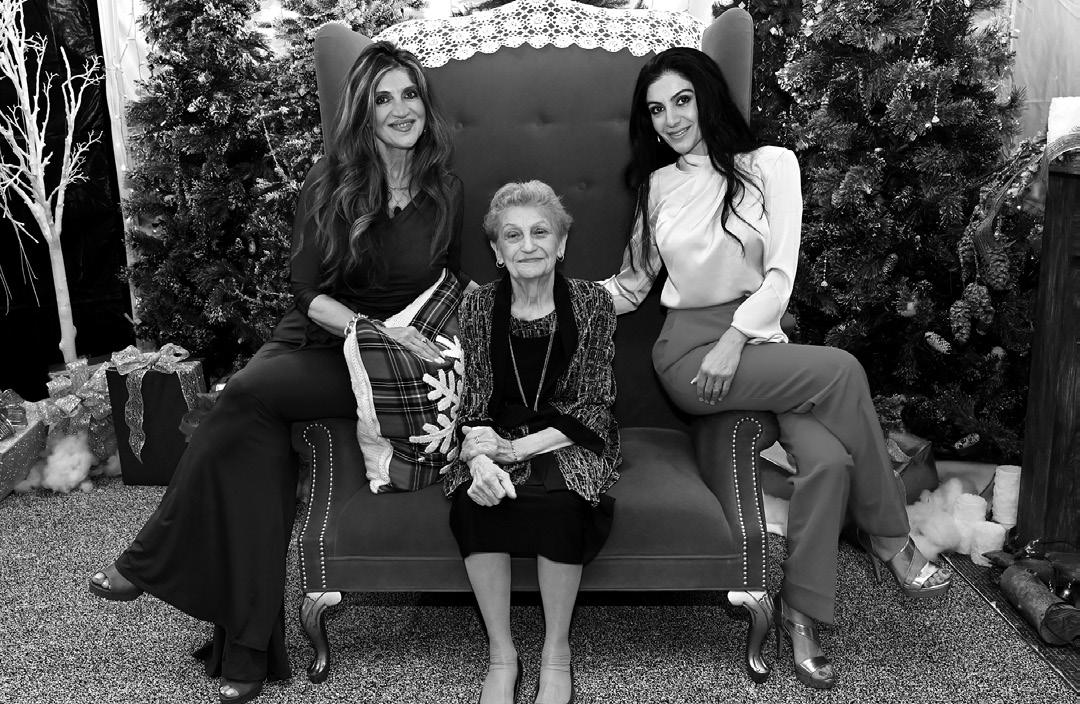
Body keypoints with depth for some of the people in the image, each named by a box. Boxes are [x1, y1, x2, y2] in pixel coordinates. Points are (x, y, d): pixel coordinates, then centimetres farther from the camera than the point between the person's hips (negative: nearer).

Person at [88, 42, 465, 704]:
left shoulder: (447, 192, 3)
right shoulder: (330, 184, 3)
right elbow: (310, 293, -1)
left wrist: (414, 339, -5)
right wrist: (375, 327, -17)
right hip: (317, 339, 2)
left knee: (249, 392, -27)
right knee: (259, 440, -28)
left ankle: (149, 561, -9)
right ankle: (248, 650, -17)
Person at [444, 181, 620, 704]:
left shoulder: (592, 303, -5)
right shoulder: (478, 306, 0)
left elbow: (593, 406, -7)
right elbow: (474, 403, -2)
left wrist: (519, 448, -19)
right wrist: (480, 459, -25)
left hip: (568, 441, -1)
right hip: (499, 438, 2)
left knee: (556, 499, -33)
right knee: (473, 499, -30)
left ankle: (556, 653, -10)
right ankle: (501, 655, -12)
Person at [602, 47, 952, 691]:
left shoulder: (770, 164, 7)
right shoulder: (659, 183, 14)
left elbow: (781, 274, -2)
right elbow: (633, 282, 18)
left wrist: (734, 341, -16)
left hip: (756, 340, 1)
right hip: (687, 352, -1)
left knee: (828, 456, -28)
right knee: (841, 369, -26)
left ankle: (800, 614, -10)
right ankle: (889, 537, -7)